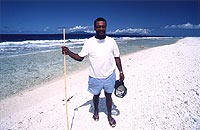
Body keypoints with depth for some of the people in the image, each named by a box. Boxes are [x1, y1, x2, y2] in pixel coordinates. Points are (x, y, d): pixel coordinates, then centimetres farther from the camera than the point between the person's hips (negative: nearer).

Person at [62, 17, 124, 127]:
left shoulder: (111, 41, -4)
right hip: (95, 77, 0)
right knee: (96, 95, 19)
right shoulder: (89, 42, -8)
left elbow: (117, 57, 4)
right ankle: (96, 111, 48)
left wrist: (121, 71, 1)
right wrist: (68, 52, -20)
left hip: (109, 76, 1)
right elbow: (80, 57, -5)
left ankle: (109, 115, 38)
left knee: (108, 95, 14)